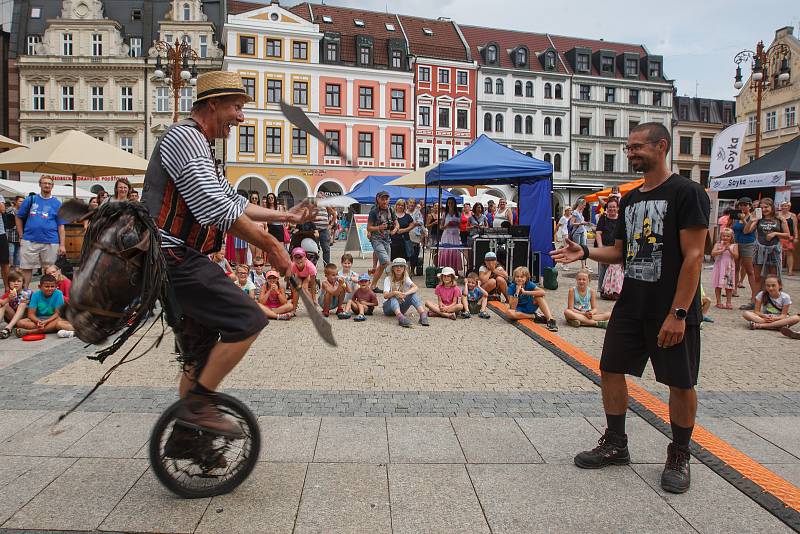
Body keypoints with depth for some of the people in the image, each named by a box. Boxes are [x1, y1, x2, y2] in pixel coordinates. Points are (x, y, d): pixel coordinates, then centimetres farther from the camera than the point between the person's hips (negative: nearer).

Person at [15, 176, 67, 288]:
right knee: (26, 268, 4)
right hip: (30, 241, 1)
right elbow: (18, 217, 14)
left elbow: (61, 226, 3)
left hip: (50, 242, 0)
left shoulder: (57, 203, 6)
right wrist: (21, 236, 6)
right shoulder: (30, 200, 8)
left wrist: (62, 245, -3)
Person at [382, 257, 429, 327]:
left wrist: (405, 294, -41)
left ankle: (423, 315, -40)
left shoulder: (406, 278, -1)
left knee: (413, 294, -21)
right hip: (389, 307, -3)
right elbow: (385, 296, -24)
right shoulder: (388, 279, -9)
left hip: (400, 307, 3)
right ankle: (400, 318, -62)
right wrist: (394, 293, -45)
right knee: (393, 298, -35)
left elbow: (415, 287, -22)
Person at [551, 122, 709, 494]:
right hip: (631, 306, 7)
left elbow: (693, 256, -15)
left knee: (680, 383, 5)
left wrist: (677, 313, -20)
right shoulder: (630, 199, 12)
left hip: (673, 310, -7)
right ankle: (615, 444, 25)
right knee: (610, 369, 9)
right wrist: (585, 252, -3)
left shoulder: (687, 193, -10)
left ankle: (679, 456, 25)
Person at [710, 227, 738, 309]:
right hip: (719, 267, 0)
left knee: (729, 286, 3)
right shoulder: (718, 245, 2)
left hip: (729, 268, 0)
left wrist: (729, 250, -18)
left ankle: (728, 302, 12)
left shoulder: (733, 246, 3)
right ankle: (718, 302, 10)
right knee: (718, 285, 2)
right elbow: (713, 253, -12)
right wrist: (722, 250, -19)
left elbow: (736, 256, -7)